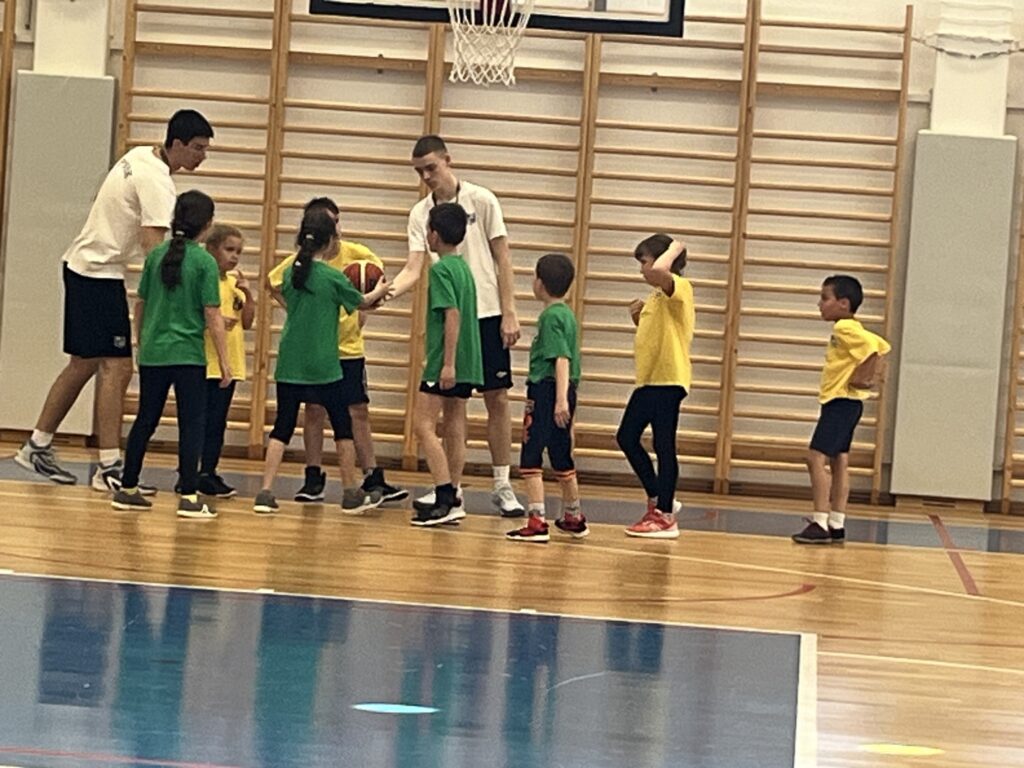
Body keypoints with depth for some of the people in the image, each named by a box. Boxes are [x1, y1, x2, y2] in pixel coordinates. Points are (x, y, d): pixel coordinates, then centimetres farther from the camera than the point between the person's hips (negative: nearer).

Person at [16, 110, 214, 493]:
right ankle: (109, 468, -10)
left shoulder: (139, 156, 9)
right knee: (116, 368, -10)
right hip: (100, 274, -10)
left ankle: (38, 447, 24)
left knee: (83, 364, 16)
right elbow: (154, 251, -27)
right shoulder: (158, 184, -20)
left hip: (81, 264, 10)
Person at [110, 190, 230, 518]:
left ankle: (127, 489, 18)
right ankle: (189, 497, -5)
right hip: (188, 355, -5)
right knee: (191, 425, 0)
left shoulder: (156, 256, 4)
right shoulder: (205, 262, -9)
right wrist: (223, 360, -5)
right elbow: (212, 316, -10)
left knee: (145, 421, 14)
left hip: (153, 353, 5)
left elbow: (140, 305, 11)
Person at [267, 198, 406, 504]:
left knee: (359, 412, 3)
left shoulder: (355, 254, -6)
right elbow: (274, 283, 4)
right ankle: (313, 478, 13)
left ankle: (373, 479, 7)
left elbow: (375, 269, 15)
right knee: (314, 411, 4)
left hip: (349, 346, 1)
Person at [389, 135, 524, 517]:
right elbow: (414, 269, -6)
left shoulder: (482, 201, -3)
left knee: (497, 399, -1)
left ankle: (502, 486, 5)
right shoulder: (420, 213, 3)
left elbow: (502, 259, -1)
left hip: (486, 314, -2)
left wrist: (509, 314, -6)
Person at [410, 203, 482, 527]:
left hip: (445, 362, -9)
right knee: (454, 429, 11)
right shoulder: (463, 266, 15)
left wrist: (448, 363, -22)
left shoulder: (441, 269, -12)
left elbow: (452, 314, -20)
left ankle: (445, 499, -15)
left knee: (423, 424, -8)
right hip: (466, 364, 9)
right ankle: (451, 499, 14)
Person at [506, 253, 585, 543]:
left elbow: (562, 359, -21)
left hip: (545, 390, -9)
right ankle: (573, 518, 30)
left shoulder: (550, 317, -13)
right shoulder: (567, 314, 14)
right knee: (561, 459, 19)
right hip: (565, 391, 9)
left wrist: (561, 399, -27)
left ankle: (537, 521, -12)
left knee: (531, 458, -7)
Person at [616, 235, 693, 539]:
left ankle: (665, 516, -3)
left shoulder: (679, 287, -11)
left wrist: (673, 250, -18)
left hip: (668, 380, -10)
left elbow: (658, 273, -35)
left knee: (663, 446, -7)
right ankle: (659, 500, 21)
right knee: (627, 438, 13)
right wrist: (638, 318, 10)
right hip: (648, 379, 10)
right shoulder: (657, 295, 19)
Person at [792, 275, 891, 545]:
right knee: (839, 462, 11)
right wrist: (868, 375, 10)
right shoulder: (849, 329, 14)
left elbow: (873, 348, -28)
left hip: (840, 401, -11)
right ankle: (837, 524, 13)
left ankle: (820, 523, -14)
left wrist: (863, 377, -18)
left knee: (816, 458, -12)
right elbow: (881, 347, 20)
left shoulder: (845, 329, -15)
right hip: (845, 402, 11)